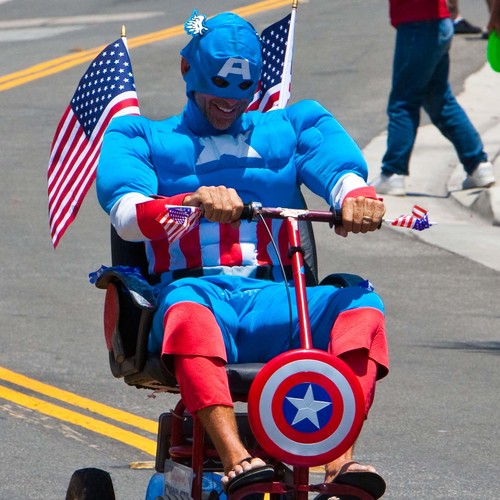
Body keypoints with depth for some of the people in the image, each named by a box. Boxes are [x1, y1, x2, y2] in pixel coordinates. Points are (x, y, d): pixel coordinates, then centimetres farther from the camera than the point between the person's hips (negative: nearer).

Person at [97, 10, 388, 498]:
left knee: (360, 304, -28)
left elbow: (339, 168, 5)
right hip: (197, 289, -3)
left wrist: (357, 196, -22)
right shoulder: (143, 138, 19)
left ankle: (338, 459, -41)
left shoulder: (289, 128, 26)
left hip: (271, 299, 3)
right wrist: (196, 201, -23)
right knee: (187, 307, -40)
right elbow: (127, 214, -2)